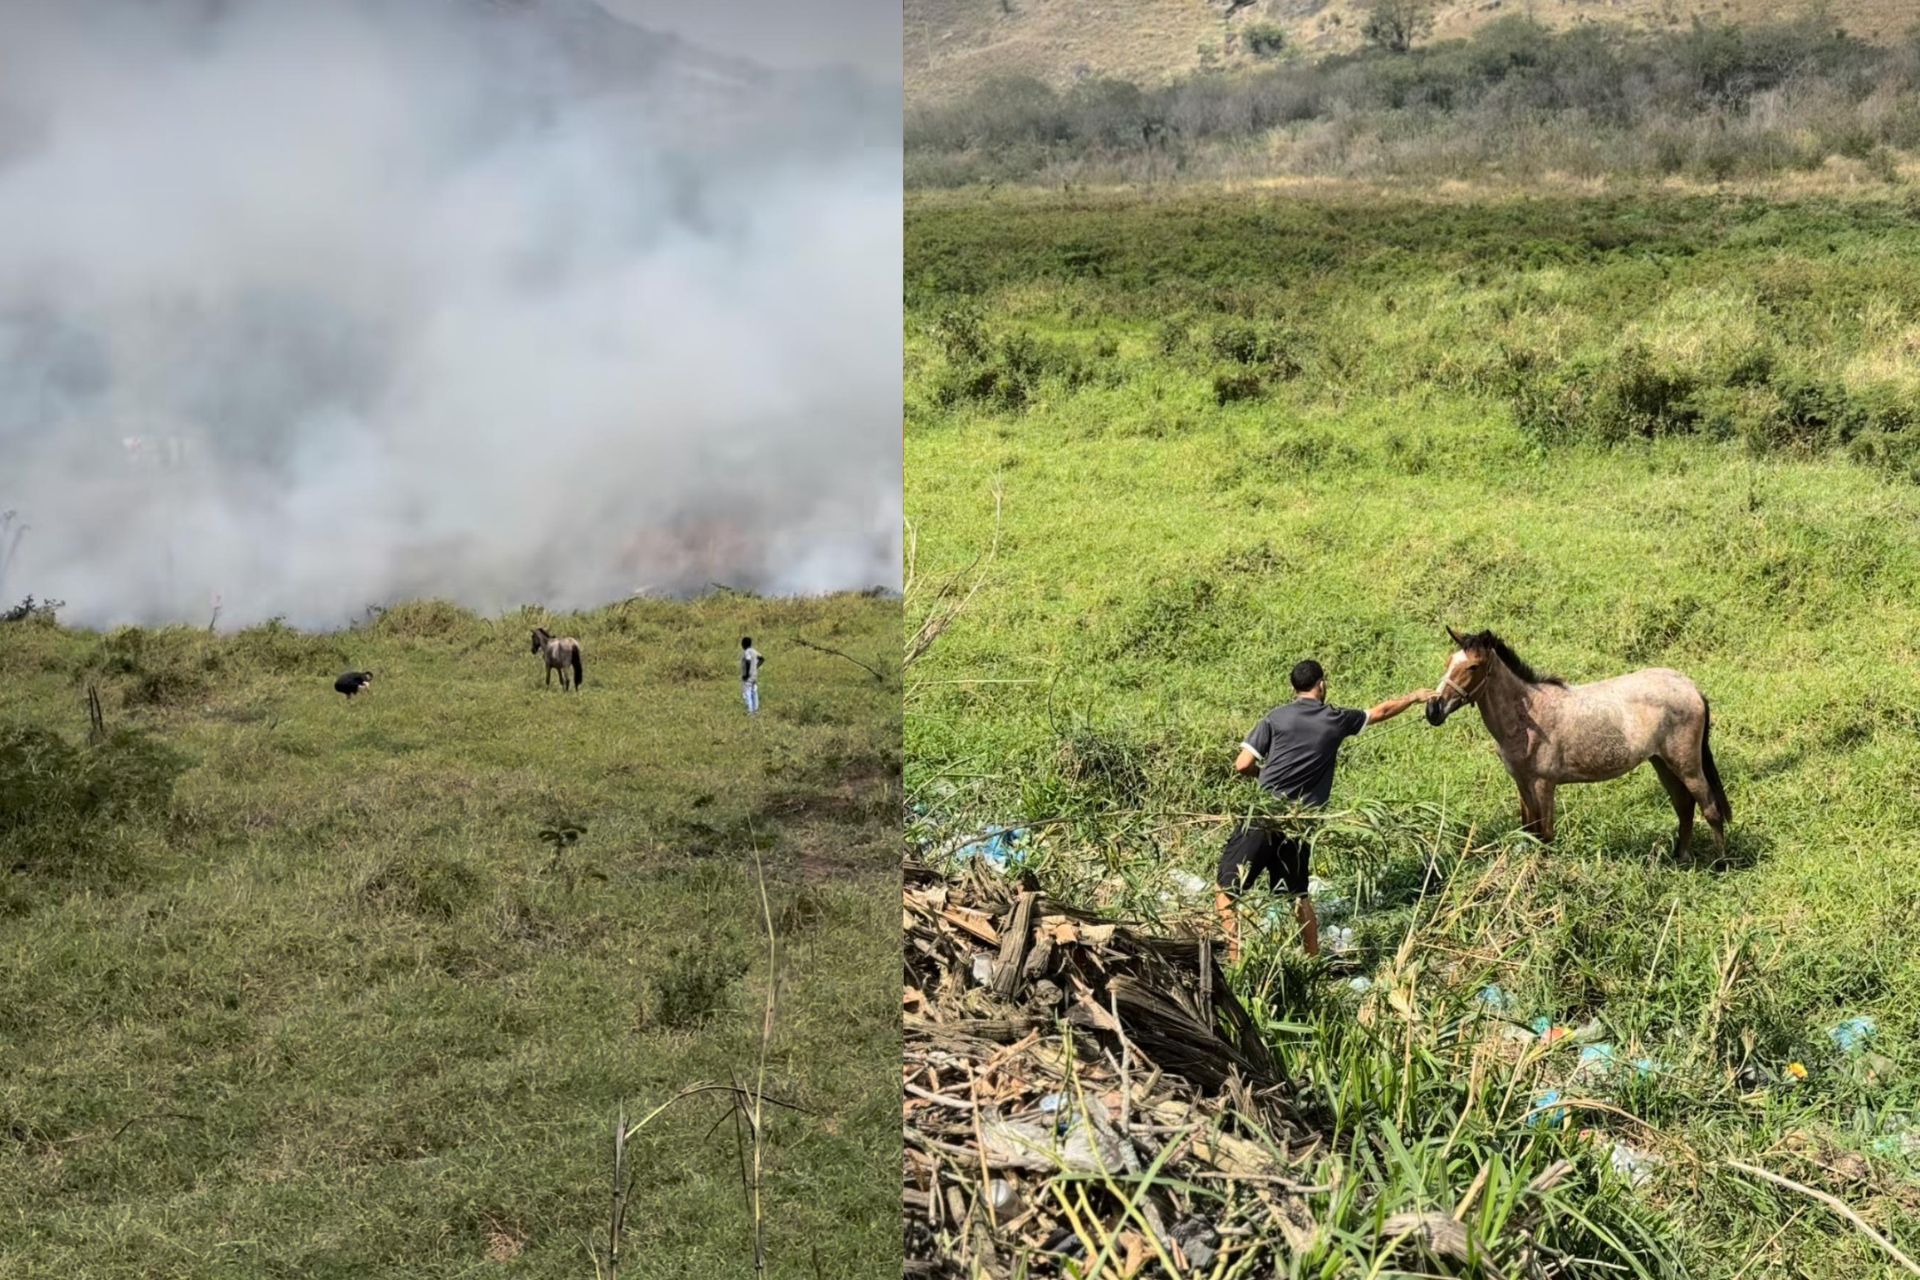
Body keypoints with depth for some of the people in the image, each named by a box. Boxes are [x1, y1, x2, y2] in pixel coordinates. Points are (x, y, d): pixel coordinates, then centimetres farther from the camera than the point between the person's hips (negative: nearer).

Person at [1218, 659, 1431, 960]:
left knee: (1227, 889, 0)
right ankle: (1314, 958, 29)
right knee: (1297, 893, 23)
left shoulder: (1276, 717, 0)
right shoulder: (1336, 720, 8)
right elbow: (1381, 711, 27)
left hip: (1262, 817, -3)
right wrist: (1415, 697, 44)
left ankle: (1234, 957, -13)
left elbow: (1243, 766, -4)